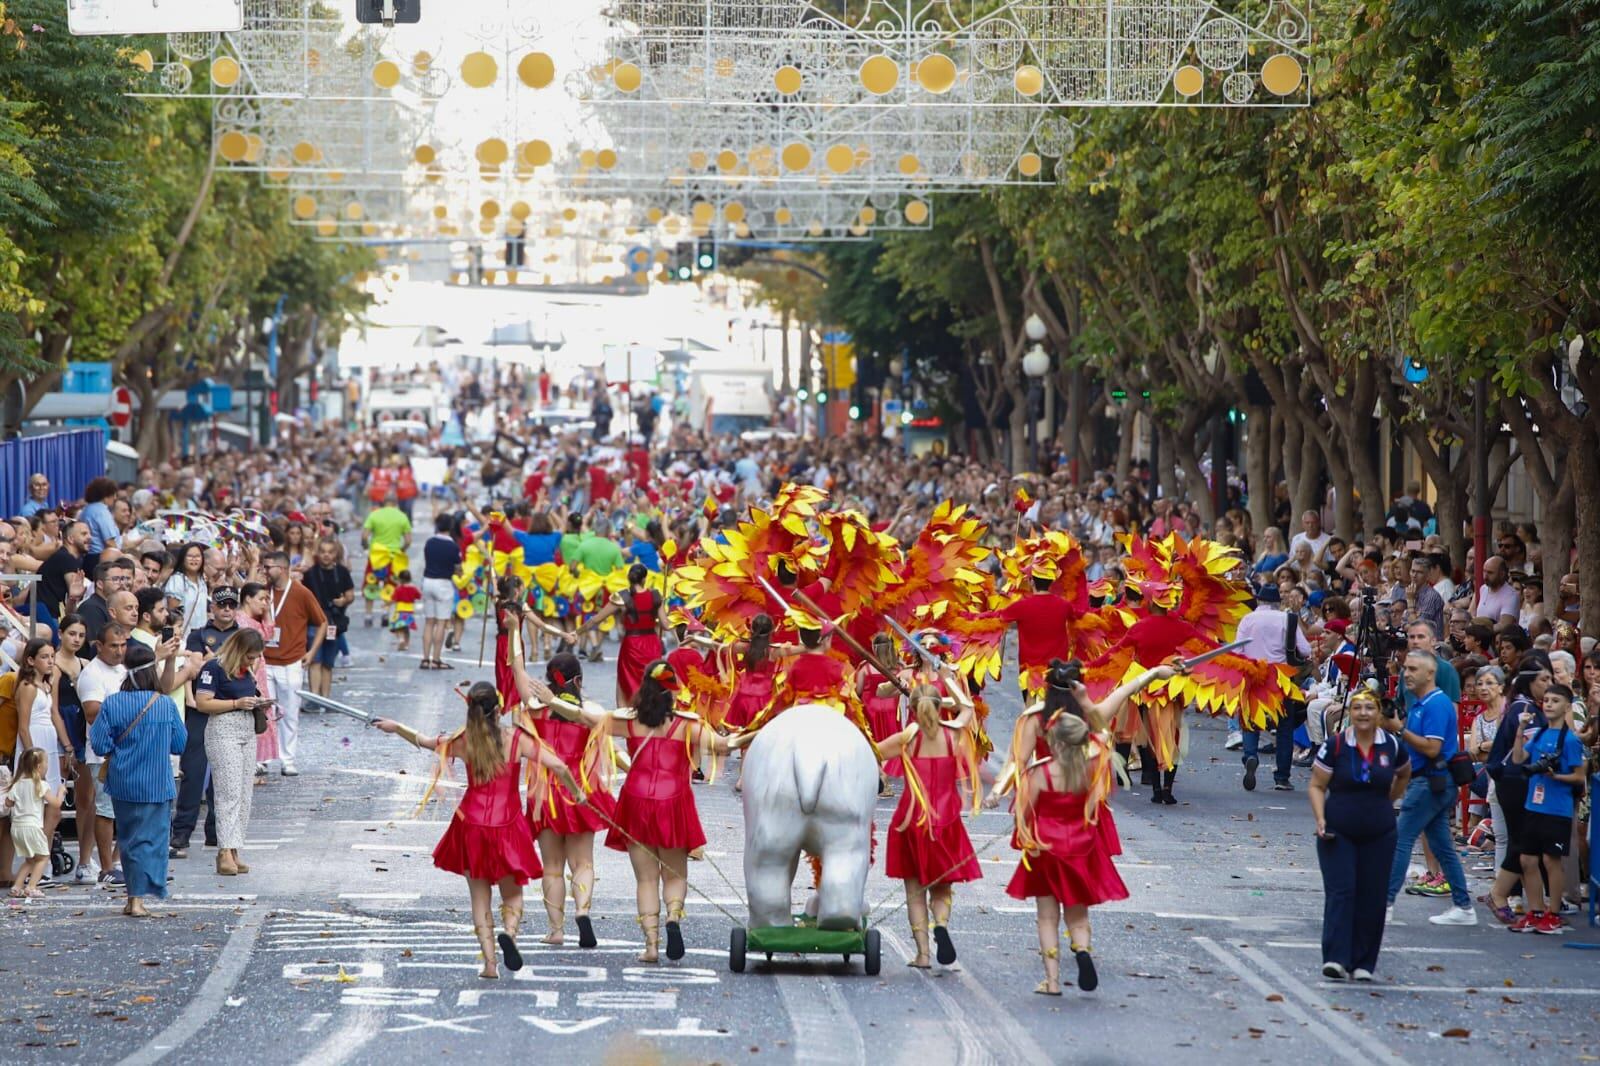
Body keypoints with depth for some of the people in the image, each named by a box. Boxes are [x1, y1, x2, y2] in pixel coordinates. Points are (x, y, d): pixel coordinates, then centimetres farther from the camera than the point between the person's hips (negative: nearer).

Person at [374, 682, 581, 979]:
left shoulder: (463, 742, -3)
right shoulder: (516, 739, -8)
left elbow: (425, 741, 15)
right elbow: (558, 767, -12)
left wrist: (396, 728, 33)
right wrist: (576, 793, 6)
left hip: (471, 826, 1)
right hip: (508, 828, -1)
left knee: (480, 898, 12)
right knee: (512, 895, 13)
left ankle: (489, 962, 3)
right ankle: (509, 932, -19)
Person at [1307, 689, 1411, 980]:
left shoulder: (1391, 746, 2)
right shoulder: (1335, 746, -6)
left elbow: (1404, 774, 23)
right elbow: (1316, 786, -2)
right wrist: (1320, 818, -14)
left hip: (1379, 835, 3)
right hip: (1338, 833, -3)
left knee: (1372, 898, 3)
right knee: (1340, 892, -12)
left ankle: (1363, 964, 11)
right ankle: (1336, 959, -16)